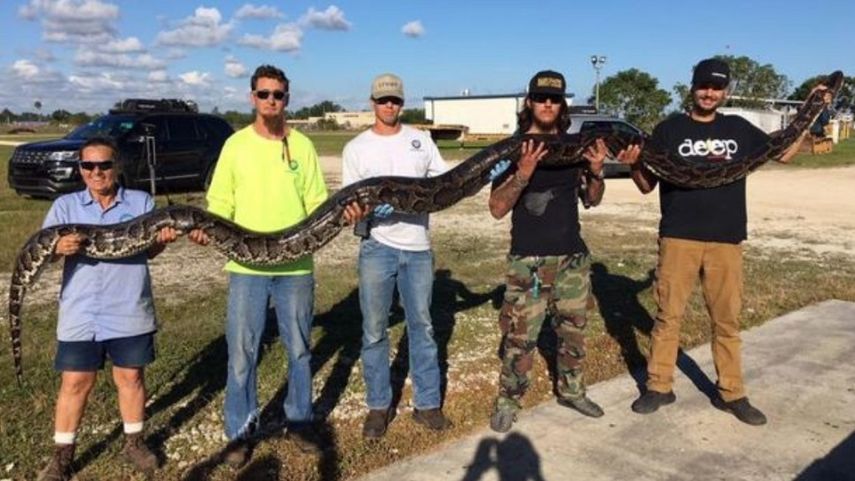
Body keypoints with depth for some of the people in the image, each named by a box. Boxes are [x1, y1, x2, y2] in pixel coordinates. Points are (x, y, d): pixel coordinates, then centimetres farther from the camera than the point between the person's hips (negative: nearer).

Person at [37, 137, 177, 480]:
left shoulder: (142, 202, 3)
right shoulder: (64, 205, 4)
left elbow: (148, 250, 1)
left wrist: (162, 239, -22)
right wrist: (58, 248, -27)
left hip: (130, 312, 0)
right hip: (80, 314, 0)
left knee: (131, 377, 11)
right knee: (75, 383, 6)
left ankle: (134, 443, 29)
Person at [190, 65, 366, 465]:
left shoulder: (302, 145, 4)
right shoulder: (236, 144, 2)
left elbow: (317, 204, 3)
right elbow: (220, 202, 2)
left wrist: (343, 213, -17)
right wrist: (207, 228, -18)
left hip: (296, 266, 1)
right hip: (246, 266, -1)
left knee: (298, 348, 12)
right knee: (242, 352, 5)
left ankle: (300, 422, 29)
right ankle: (240, 431, 21)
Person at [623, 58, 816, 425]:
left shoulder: (739, 129, 11)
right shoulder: (669, 130, 3)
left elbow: (785, 152, 18)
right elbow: (647, 185, 4)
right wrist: (634, 166, -17)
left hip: (726, 241, 2)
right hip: (678, 238, -2)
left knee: (727, 319, 9)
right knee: (668, 315, 2)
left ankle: (732, 393, 20)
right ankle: (659, 387, 15)